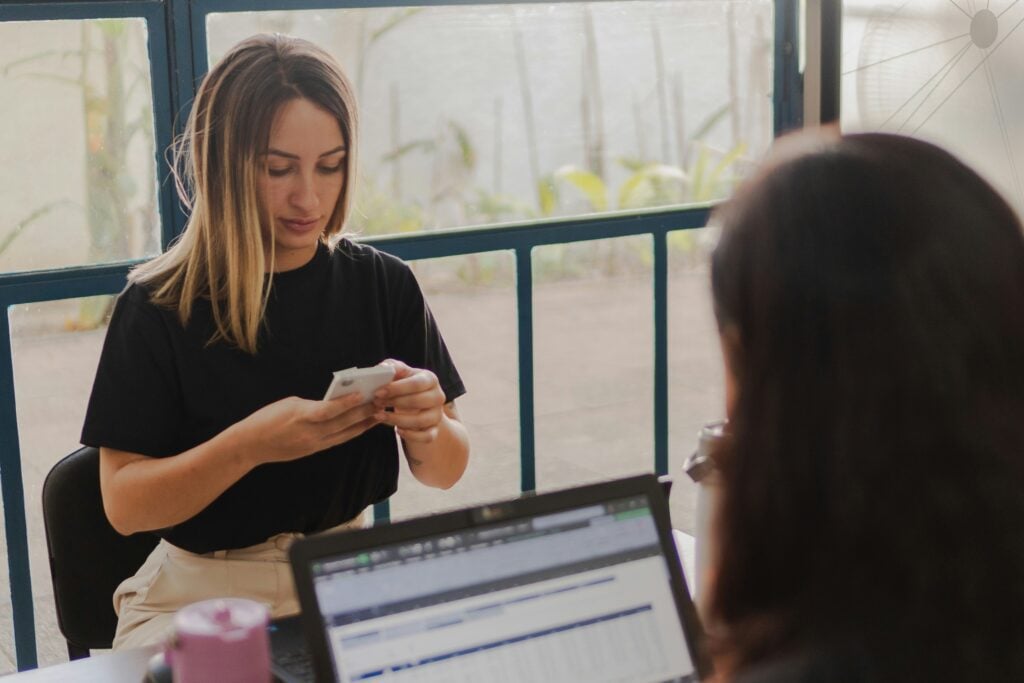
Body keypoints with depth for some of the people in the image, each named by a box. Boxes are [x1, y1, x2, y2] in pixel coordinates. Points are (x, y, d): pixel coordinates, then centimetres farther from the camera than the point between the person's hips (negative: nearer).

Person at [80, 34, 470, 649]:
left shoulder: (385, 285, 0)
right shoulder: (158, 307, -8)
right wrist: (250, 445, -27)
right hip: (199, 597, -2)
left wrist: (427, 427, -18)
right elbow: (124, 506, -11)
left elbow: (445, 473, 5)